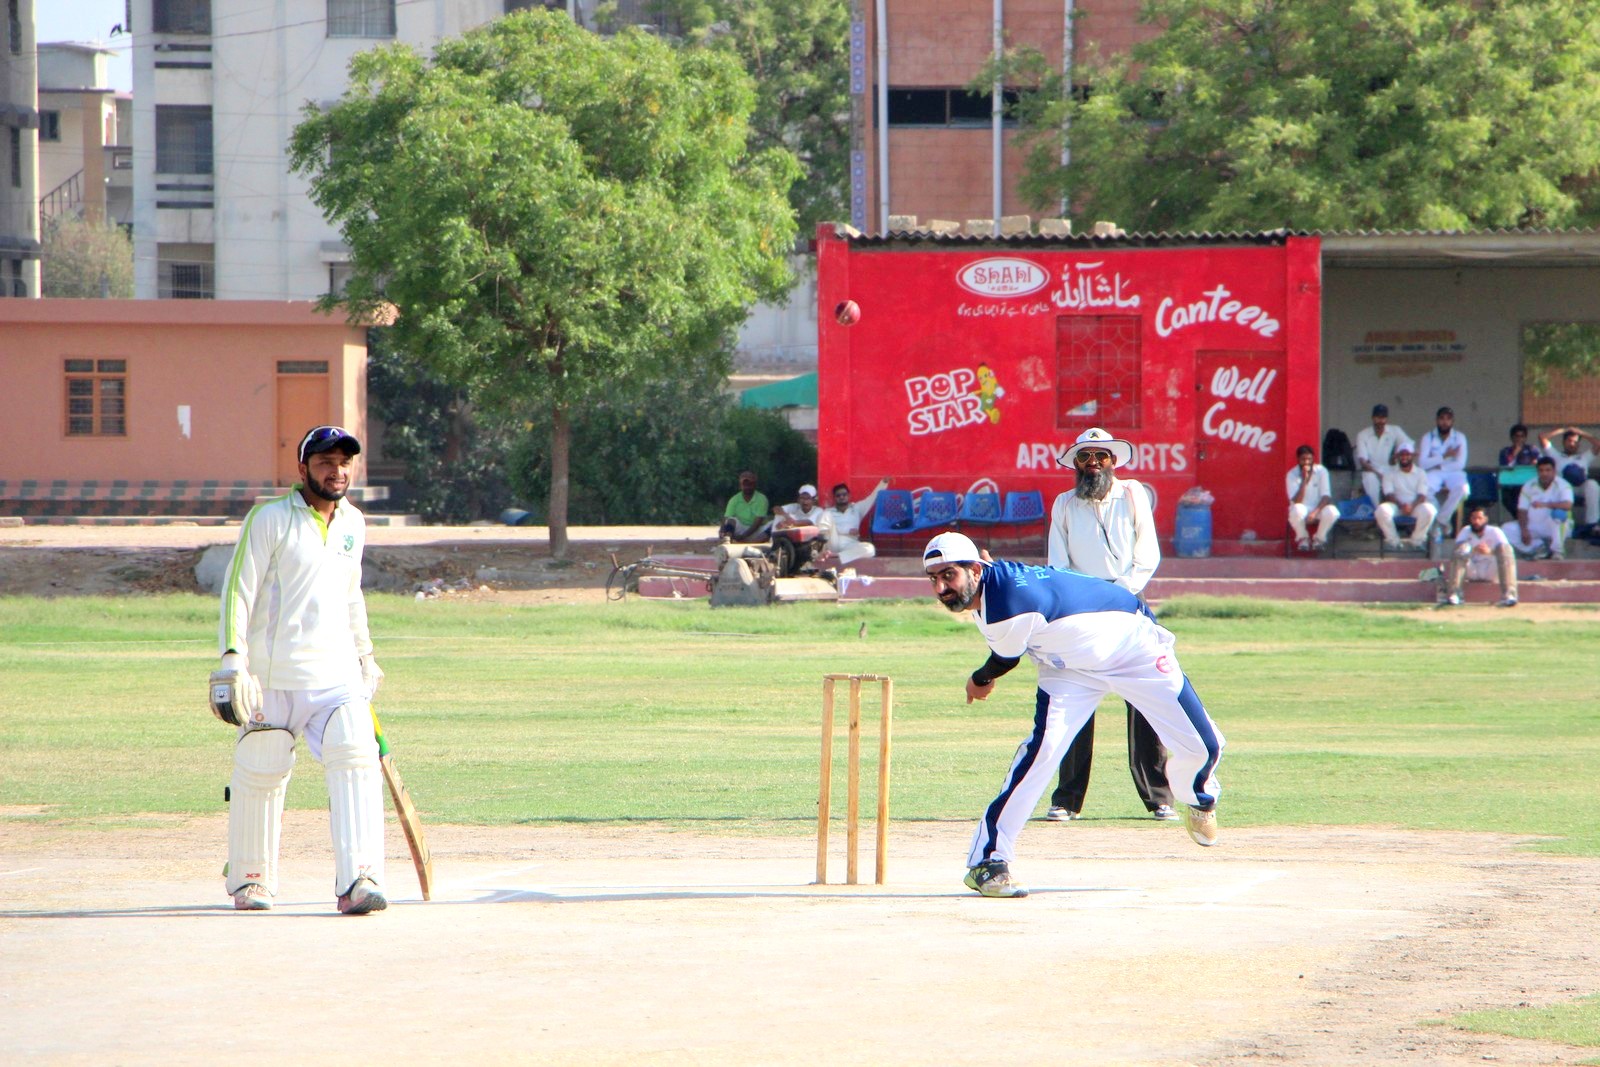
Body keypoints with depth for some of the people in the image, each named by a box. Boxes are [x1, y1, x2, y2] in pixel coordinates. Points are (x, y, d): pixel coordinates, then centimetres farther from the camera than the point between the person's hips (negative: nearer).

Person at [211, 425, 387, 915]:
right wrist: (233, 662, -18)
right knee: (259, 777, 1)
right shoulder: (269, 519, -5)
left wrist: (365, 655, 31)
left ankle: (358, 882, -22)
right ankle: (248, 879, 21)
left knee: (356, 760, -15)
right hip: (273, 677, -4)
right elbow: (239, 591, -9)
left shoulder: (352, 523, 13)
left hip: (337, 673, 4)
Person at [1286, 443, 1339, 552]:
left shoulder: (1321, 471, -8)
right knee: (1296, 510, -38)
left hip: (1319, 507, 1)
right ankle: (1303, 538, -6)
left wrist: (1315, 512, -28)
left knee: (1332, 512, -33)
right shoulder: (1292, 475, -12)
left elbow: (1326, 497, -11)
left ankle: (1319, 538, -3)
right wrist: (1304, 481, -30)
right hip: (1303, 509, -1)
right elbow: (1296, 502, -20)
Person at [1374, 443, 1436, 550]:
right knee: (1382, 510, -34)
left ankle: (1416, 540, -17)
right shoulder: (1390, 474, 11)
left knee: (1429, 510, -34)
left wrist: (1412, 506, -23)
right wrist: (1401, 505, -22)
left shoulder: (1420, 473, 10)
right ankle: (1393, 540, -19)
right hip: (1397, 504, 0)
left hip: (1416, 505, 0)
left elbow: (1422, 496, -2)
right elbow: (1389, 494, -2)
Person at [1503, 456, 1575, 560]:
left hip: (1556, 527, -4)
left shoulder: (1562, 485, -11)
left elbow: (1567, 505, -29)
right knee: (1508, 529, -16)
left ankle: (1557, 551, -21)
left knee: (1558, 512, -37)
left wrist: (1545, 504, -40)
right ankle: (1539, 548, -9)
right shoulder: (1529, 486, 1)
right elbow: (1522, 511, -1)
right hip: (1533, 527, 4)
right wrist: (1524, 530, -17)